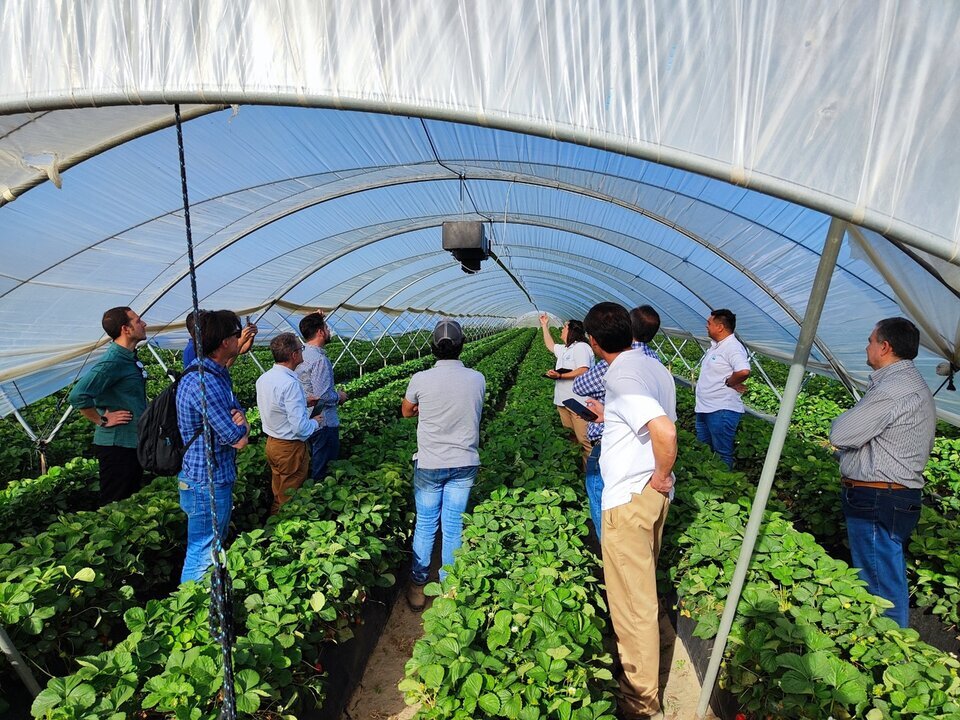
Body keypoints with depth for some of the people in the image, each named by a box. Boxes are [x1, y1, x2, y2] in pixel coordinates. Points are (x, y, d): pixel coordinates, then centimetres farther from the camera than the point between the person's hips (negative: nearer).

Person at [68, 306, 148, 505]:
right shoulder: (113, 361, -21)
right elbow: (78, 396, -30)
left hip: (133, 443, 9)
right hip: (117, 446, -9)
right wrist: (102, 420, -18)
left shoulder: (129, 357, 9)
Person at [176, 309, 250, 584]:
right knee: (203, 556, 5)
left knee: (217, 548, 25)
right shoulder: (206, 384, -26)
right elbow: (237, 440, -23)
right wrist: (242, 426, -1)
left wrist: (239, 418, -15)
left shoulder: (218, 376, 7)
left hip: (217, 479, 11)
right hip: (208, 484, -11)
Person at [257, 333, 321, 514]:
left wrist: (302, 402, 16)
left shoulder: (263, 378, 0)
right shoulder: (290, 384, -27)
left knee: (277, 495, 24)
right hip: (290, 448, -8)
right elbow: (301, 427, -27)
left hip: (271, 443, 8)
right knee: (290, 502, 9)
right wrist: (316, 422, -7)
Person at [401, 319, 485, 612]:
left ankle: (418, 586, 28)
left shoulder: (421, 379, -14)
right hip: (464, 464, 2)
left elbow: (406, 412, 4)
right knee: (453, 526, 13)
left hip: (429, 464, -1)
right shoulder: (478, 379, -8)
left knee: (425, 524, 14)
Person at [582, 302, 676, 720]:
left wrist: (660, 476, -18)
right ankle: (636, 667, 48)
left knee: (632, 599, 6)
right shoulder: (655, 368, 6)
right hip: (653, 495, 10)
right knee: (640, 586, 27)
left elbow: (665, 432, -35)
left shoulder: (622, 376, -23)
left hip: (630, 497, -10)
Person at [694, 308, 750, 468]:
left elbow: (744, 371, -36)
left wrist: (728, 382, -19)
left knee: (722, 454, 2)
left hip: (722, 411, -10)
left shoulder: (733, 347, -20)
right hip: (704, 407, 10)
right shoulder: (715, 345, 11)